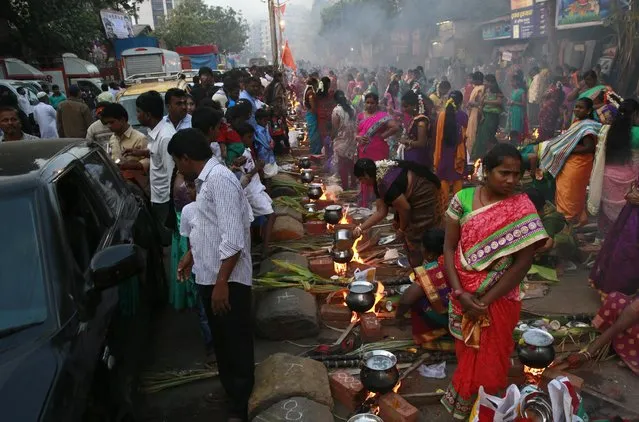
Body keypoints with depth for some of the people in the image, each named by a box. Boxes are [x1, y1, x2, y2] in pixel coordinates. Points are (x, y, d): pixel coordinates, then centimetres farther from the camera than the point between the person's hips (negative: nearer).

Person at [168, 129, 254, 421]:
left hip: (228, 280, -10)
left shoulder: (220, 179, -20)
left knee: (236, 345, 5)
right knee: (222, 342, 22)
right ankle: (231, 393, 40)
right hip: (210, 276, 10)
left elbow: (233, 238, -26)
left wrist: (222, 282, -24)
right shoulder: (206, 180, 11)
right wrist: (192, 255, 33)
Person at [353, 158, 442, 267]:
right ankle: (412, 263, 34)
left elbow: (405, 209, -24)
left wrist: (402, 229, -7)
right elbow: (381, 211, 3)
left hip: (425, 195, -10)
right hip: (412, 196, 10)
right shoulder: (378, 180, 1)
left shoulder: (385, 183, -31)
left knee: (415, 236, -4)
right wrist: (361, 228, 1)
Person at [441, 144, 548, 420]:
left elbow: (523, 262, -15)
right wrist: (460, 293, -16)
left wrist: (485, 301, -17)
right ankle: (463, 399, 47)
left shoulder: (521, 207, -13)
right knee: (466, 352, 21)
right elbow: (449, 247, -7)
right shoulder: (463, 198, -9)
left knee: (488, 359, 12)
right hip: (463, 295, 2)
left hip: (499, 299, -1)